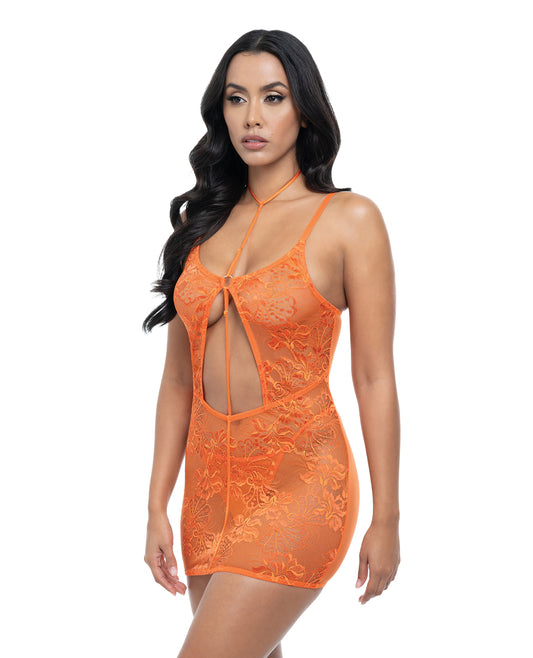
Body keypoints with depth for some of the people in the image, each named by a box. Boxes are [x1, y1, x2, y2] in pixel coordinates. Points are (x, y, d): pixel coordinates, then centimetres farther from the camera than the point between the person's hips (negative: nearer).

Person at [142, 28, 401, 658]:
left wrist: (386, 518, -4)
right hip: (209, 482, 5)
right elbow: (179, 378, 8)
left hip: (299, 481, -5)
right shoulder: (201, 220, 7)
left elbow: (374, 378, -5)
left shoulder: (350, 220, -6)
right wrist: (157, 507, 5)